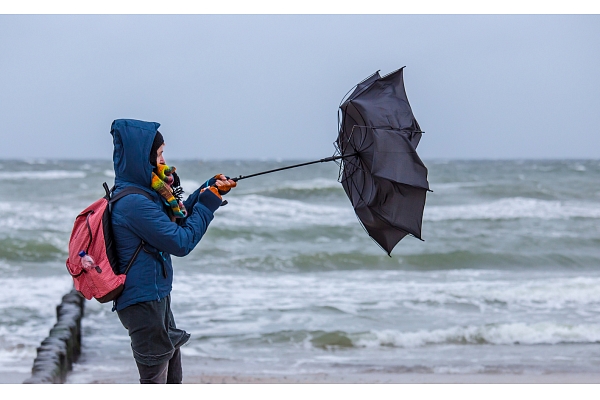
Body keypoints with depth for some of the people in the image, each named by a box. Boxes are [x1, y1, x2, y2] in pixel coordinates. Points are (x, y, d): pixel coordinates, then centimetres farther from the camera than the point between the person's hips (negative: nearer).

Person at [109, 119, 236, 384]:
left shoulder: (144, 193, 8)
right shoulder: (134, 203, -22)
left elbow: (177, 220, 19)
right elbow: (181, 243, -20)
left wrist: (210, 189, 8)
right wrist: (208, 203, -11)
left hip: (156, 296, 10)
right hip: (143, 301, -10)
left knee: (171, 370, 20)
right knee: (154, 378, -3)